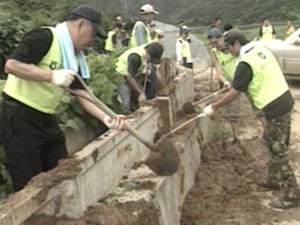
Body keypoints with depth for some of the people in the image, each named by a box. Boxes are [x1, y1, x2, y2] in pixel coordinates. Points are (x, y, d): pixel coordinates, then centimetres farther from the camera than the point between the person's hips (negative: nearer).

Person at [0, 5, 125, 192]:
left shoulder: (74, 57, 9)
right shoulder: (44, 37, -17)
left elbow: (81, 92, 5)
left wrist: (104, 117, -9)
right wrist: (52, 76, -31)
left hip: (47, 119, 9)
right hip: (19, 117, -9)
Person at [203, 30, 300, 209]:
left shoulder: (245, 63, -18)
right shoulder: (260, 48, 7)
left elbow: (234, 93, -12)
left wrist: (214, 107, -1)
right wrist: (234, 82, 31)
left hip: (275, 108, -9)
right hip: (285, 100, 9)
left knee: (279, 151, -1)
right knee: (275, 146, 21)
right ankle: (275, 180, 36)